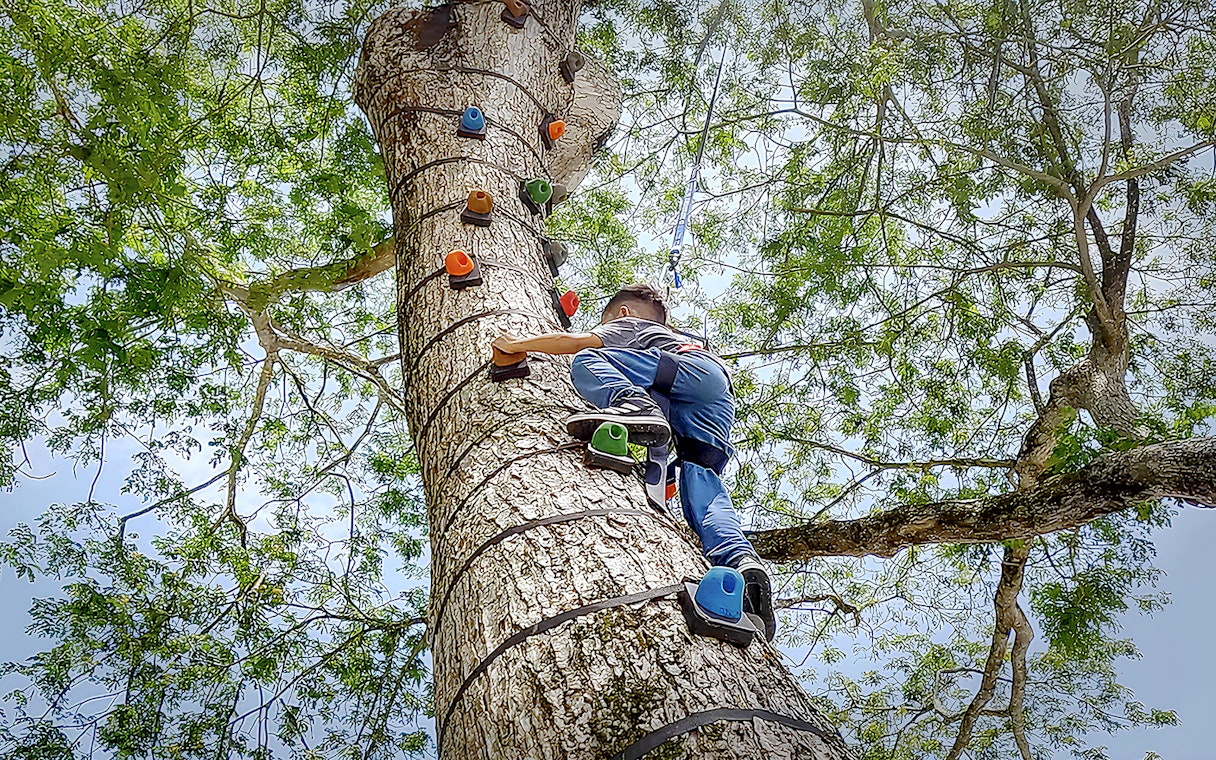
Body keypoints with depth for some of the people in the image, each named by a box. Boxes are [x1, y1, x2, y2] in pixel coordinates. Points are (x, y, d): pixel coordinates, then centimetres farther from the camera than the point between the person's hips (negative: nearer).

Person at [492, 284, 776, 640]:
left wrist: (519, 343, 23)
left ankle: (632, 405, -38)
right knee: (701, 484, -7)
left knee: (586, 361, -8)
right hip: (716, 409, 7)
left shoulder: (629, 324, 29)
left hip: (697, 370, -7)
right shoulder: (671, 337, 50)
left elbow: (575, 341, 13)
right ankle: (741, 561, -33)